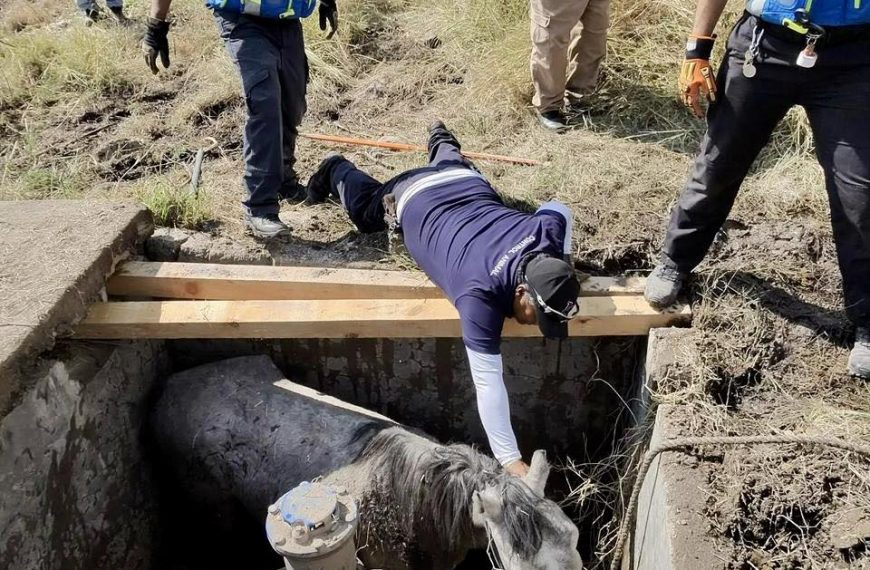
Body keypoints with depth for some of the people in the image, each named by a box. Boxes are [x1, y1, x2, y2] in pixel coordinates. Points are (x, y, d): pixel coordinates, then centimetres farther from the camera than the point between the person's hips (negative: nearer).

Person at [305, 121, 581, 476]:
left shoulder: (546, 233, -33)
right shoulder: (482, 293, -48)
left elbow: (559, 209, -7)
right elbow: (488, 382, -47)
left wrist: (562, 272, -9)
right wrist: (511, 461, -48)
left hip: (464, 181, 4)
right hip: (415, 198, -4)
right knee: (366, 212, 30)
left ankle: (442, 142, 68)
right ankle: (336, 171, 54)